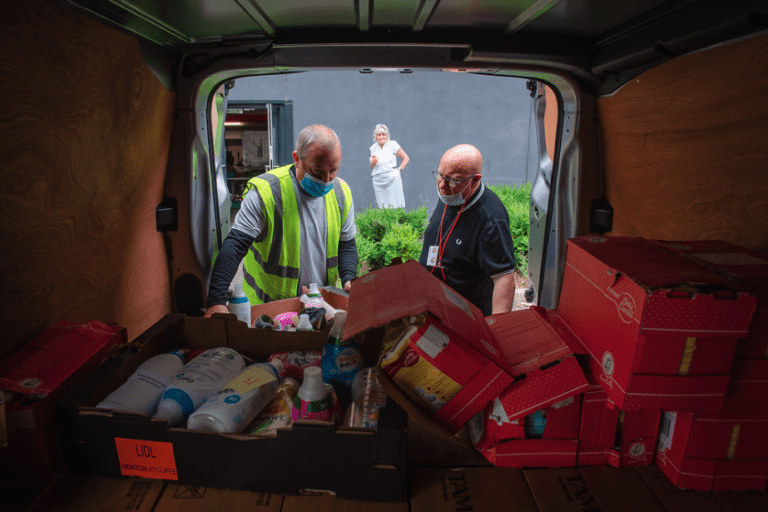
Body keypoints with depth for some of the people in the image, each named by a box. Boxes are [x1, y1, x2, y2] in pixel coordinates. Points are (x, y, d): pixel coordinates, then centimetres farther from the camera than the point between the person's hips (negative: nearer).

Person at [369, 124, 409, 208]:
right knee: (382, 207, 1)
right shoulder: (373, 148, 11)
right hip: (378, 181, 4)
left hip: (392, 179, -4)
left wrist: (399, 170, -8)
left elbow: (406, 158, 3)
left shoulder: (393, 144, -1)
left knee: (395, 206, -8)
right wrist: (373, 162, -2)